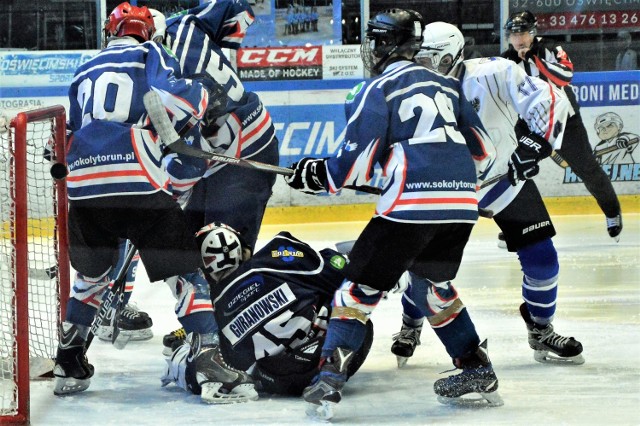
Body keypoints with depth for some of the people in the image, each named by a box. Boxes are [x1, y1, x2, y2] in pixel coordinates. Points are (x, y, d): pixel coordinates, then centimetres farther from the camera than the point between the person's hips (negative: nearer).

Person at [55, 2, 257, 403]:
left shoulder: (85, 73, 26)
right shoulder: (150, 54, 11)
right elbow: (172, 95, -9)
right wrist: (202, 99, 11)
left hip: (84, 188, 5)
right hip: (138, 183, -5)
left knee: (91, 275, 26)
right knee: (188, 270, 4)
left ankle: (68, 367, 27)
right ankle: (211, 367, -6)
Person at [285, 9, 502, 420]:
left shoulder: (377, 90, 3)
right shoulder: (446, 85, 21)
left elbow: (356, 162, -3)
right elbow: (483, 152, 21)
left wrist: (319, 175, 14)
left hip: (411, 204, -6)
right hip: (461, 204, 6)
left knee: (362, 285, 2)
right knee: (437, 283, 28)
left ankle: (330, 377, -9)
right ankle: (478, 370, 26)